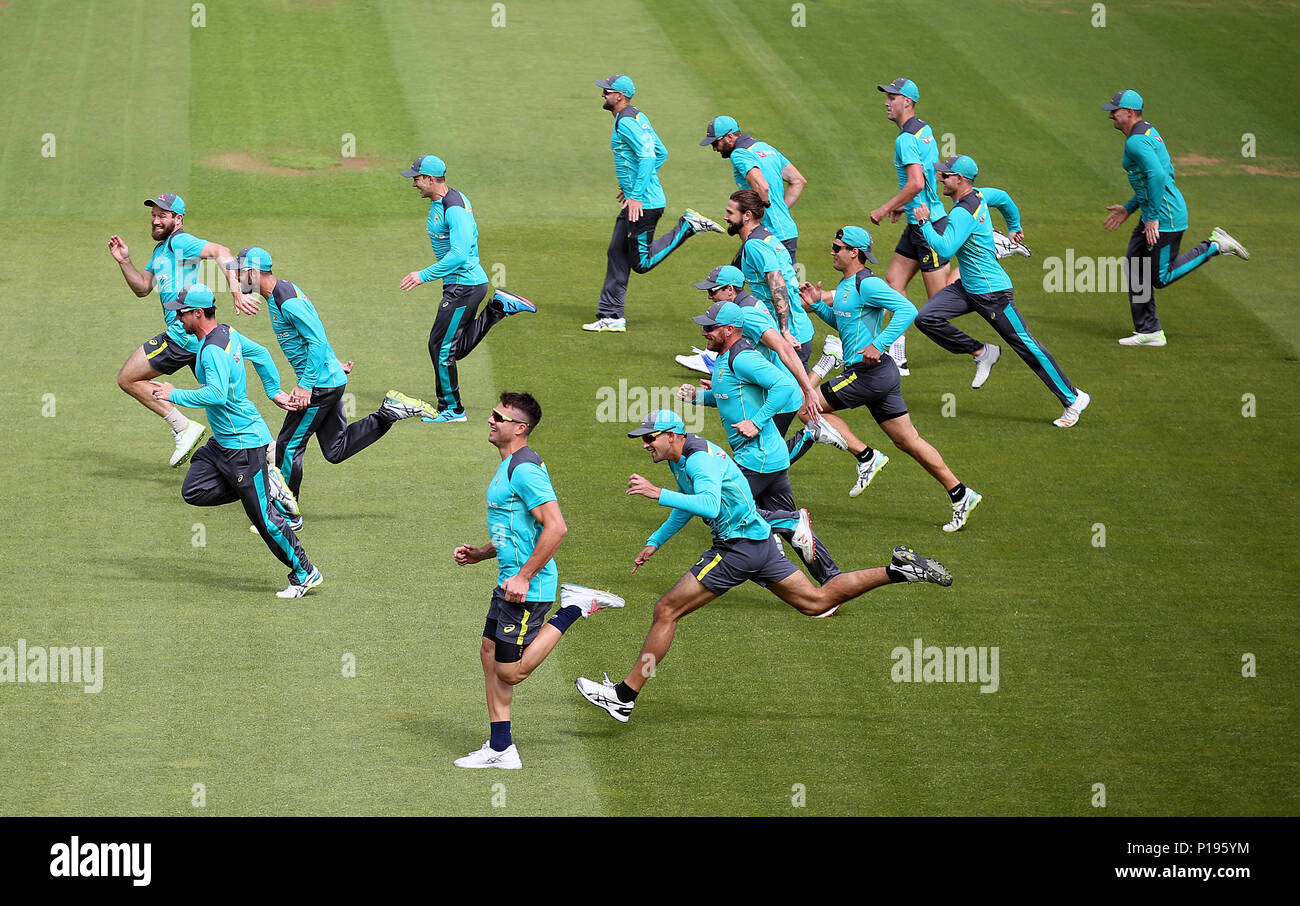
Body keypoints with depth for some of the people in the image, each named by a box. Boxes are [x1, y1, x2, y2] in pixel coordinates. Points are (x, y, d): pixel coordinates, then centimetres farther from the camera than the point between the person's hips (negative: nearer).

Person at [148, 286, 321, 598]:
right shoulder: (228, 333, 6)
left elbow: (217, 394, -35)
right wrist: (274, 392, 30)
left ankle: (305, 573, 7)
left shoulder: (213, 350, -24)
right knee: (193, 492, 6)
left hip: (244, 442, -10)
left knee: (264, 516, -3)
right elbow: (260, 354, 21)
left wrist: (175, 395, -25)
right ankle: (267, 486, 12)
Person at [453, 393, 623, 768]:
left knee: (510, 671, -3)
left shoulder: (525, 469, -19)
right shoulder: (509, 467, 15)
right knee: (490, 654, 12)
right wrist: (481, 553, 13)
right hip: (510, 582, 10)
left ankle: (573, 610, 3)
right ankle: (500, 749, 17)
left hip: (527, 588, -10)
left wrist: (523, 576, -24)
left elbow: (555, 526, -27)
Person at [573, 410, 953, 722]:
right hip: (759, 541, 10)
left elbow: (709, 504, -37)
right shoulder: (681, 459, 12)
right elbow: (688, 507, 30)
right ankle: (898, 571, 13)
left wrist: (658, 494, -40)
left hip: (739, 547, -10)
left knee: (666, 610, -10)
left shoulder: (700, 458, -19)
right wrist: (654, 543, 28)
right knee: (817, 601, 16)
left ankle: (624, 696, -9)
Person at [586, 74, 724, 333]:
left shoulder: (626, 122, -17)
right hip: (635, 198, 10)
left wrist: (637, 195, -30)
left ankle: (688, 225, -1)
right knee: (616, 253, 11)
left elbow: (648, 155, -28)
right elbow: (661, 153, 22)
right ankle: (612, 316, 14)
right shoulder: (638, 117, 14)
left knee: (642, 262, -5)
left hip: (643, 203, -10)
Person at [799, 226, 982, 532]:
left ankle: (866, 457, -2)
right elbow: (841, 322, 32)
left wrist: (878, 345, -27)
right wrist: (817, 305, 15)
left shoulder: (867, 284, -13)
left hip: (869, 372, -10)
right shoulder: (846, 285, 17)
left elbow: (907, 310, -23)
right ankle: (960, 495, 9)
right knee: (908, 441, 9)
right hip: (879, 376, 10)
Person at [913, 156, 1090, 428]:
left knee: (1025, 344, -3)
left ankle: (1073, 398, 6)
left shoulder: (963, 213, -26)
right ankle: (980, 352, 10)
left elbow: (945, 249, -34)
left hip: (992, 293, -10)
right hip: (968, 287, 10)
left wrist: (924, 222, -22)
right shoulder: (977, 196, 3)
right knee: (926, 318, -4)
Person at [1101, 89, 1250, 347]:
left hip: (1165, 216, -11)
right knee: (1135, 266, 11)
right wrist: (1129, 208, 25)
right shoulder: (1150, 132, 15)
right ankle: (1149, 332, 15)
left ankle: (1214, 246, 3)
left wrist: (1152, 218, -27)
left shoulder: (1136, 141, -18)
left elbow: (1157, 175, -30)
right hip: (1152, 213, 11)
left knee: (1160, 278, -3)